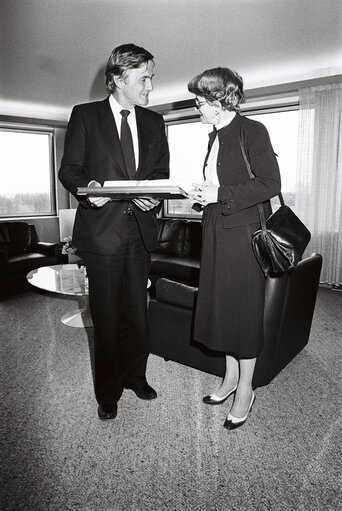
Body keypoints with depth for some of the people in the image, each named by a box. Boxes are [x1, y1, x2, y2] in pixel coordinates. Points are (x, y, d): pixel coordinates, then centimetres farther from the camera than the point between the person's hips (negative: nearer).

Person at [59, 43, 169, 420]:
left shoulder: (154, 121, 13)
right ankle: (108, 391, 26)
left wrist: (154, 196, -11)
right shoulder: (85, 115, 2)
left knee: (136, 312, 13)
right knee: (106, 317, 6)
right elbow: (69, 169, 0)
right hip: (102, 230, -3)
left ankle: (135, 375, 35)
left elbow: (162, 173, 11)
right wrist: (87, 187, -22)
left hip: (140, 230, 4)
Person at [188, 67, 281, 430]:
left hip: (244, 232, -8)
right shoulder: (215, 137, 15)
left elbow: (270, 184, -15)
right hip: (217, 232, 8)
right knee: (220, 305, 11)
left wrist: (220, 194, -17)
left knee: (244, 308, 1)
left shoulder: (252, 131, -8)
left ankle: (245, 389, 19)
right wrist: (204, 193, 3)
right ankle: (230, 377, 28)